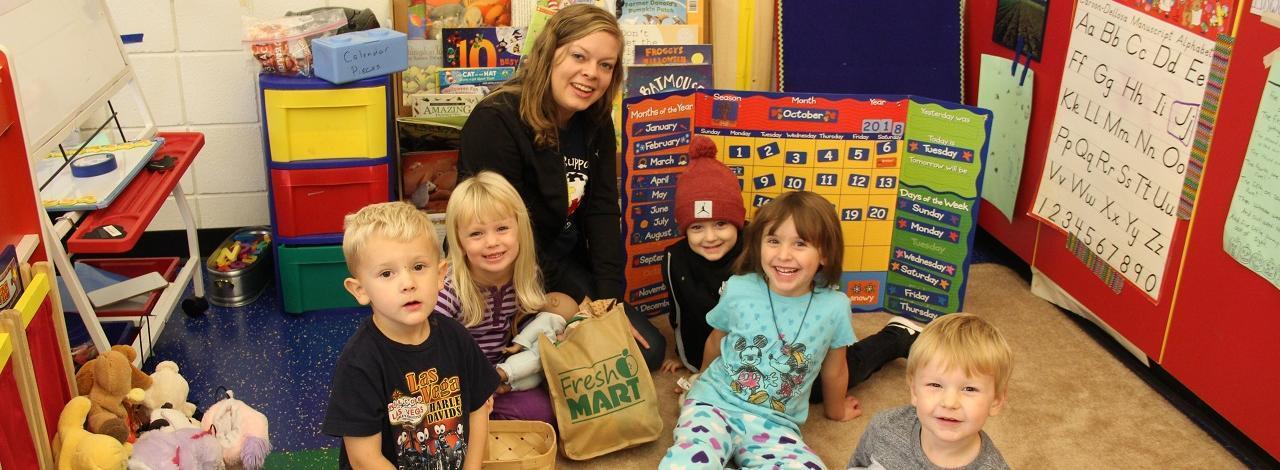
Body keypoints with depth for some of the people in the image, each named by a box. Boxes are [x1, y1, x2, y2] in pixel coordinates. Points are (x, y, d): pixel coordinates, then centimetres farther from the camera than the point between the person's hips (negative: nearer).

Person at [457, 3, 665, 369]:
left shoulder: (595, 122, 1)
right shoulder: (495, 123, -23)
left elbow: (603, 212, -2)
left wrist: (610, 300, -11)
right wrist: (579, 309, -19)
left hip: (567, 263, 7)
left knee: (648, 349, 2)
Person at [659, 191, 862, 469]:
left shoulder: (834, 308, -9)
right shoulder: (738, 290, -8)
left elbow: (834, 371, 11)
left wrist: (835, 410, 27)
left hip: (774, 423, 3)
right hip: (716, 402, -2)